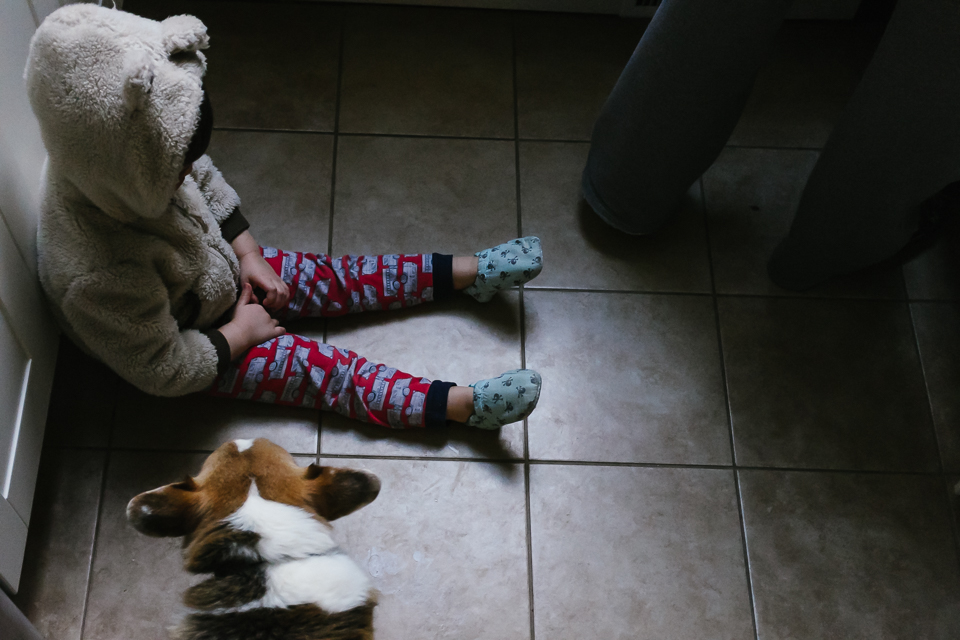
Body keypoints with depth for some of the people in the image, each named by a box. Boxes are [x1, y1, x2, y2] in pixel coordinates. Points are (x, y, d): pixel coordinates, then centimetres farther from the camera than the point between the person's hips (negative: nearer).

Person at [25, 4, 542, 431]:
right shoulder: (100, 280, -45)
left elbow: (206, 181, -1)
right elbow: (165, 370, -30)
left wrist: (248, 255, -3)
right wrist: (240, 333, -17)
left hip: (216, 268, 6)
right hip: (192, 343, -6)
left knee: (333, 279, 4)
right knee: (322, 369, -8)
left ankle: (467, 273, 13)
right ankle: (461, 406, -5)